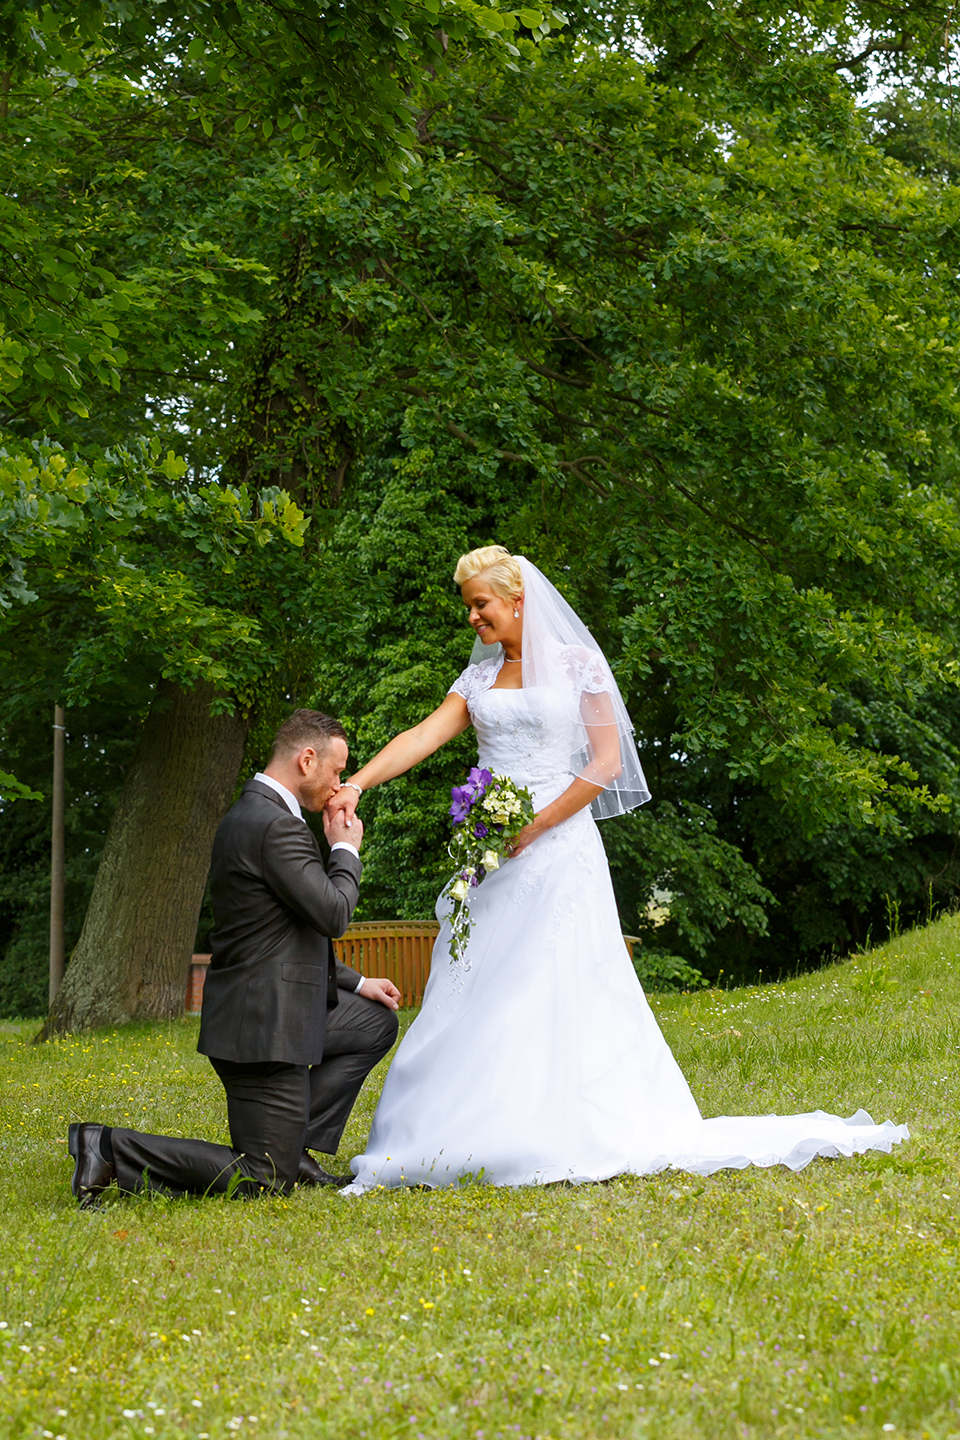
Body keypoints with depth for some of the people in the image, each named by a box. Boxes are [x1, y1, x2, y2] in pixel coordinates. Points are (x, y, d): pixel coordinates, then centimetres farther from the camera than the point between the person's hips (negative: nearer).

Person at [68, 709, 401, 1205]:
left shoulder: (249, 815, 16)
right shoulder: (277, 827, -19)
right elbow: (332, 914, -21)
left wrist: (355, 983, 23)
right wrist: (345, 850, -3)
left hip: (274, 1009, 10)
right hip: (264, 1027, -10)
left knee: (377, 1023, 23)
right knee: (261, 1183, -6)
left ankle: (293, 1149, 16)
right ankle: (111, 1149, -7)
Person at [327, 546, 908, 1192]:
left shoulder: (577, 664, 1)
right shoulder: (480, 676, 15)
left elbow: (605, 764, -6)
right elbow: (423, 737, 2)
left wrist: (533, 828, -13)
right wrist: (358, 783, -15)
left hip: (557, 846, -5)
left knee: (552, 990, -9)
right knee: (476, 993, 0)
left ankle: (558, 1136, -3)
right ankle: (469, 1132, 3)